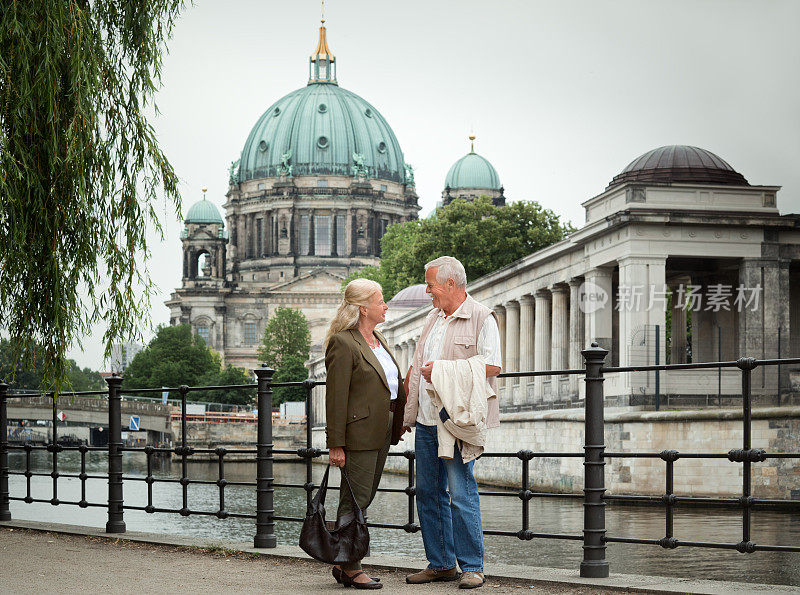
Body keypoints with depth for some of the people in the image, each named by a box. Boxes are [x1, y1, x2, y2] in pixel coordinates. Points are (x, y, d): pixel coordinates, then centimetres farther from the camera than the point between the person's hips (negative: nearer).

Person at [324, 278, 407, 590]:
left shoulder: (378, 340, 16)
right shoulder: (343, 343, -12)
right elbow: (336, 397, -15)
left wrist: (398, 424, 14)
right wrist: (335, 444, -17)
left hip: (381, 432, 9)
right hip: (358, 433, -9)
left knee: (363, 498, 12)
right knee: (355, 500, -4)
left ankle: (344, 564, 19)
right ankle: (351, 569, 4)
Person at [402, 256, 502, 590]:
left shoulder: (482, 318, -4)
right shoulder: (433, 318, 20)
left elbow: (491, 365, -15)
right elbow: (417, 367, 25)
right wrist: (406, 412, 20)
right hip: (426, 422, 8)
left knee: (461, 493, -10)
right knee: (428, 492, 8)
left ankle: (472, 566, -2)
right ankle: (441, 564, 16)